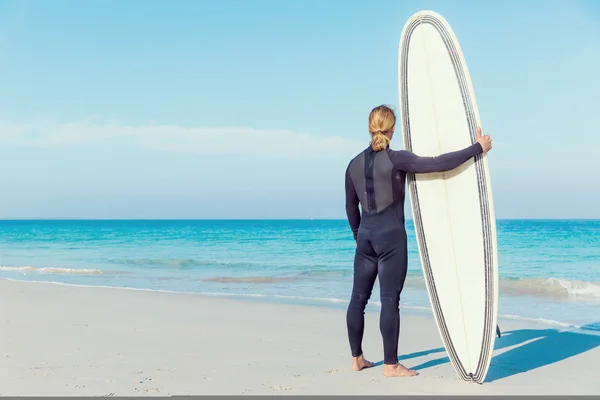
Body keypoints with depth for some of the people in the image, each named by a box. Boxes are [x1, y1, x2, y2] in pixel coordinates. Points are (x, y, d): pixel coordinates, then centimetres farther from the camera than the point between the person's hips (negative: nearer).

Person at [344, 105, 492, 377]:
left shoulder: (354, 164, 7)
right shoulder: (396, 160, -11)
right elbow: (438, 164, -16)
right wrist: (477, 148, -8)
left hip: (366, 235, 6)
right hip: (391, 235, -6)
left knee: (358, 297, 10)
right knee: (390, 300, -3)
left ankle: (356, 359, 18)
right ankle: (391, 365, 2)